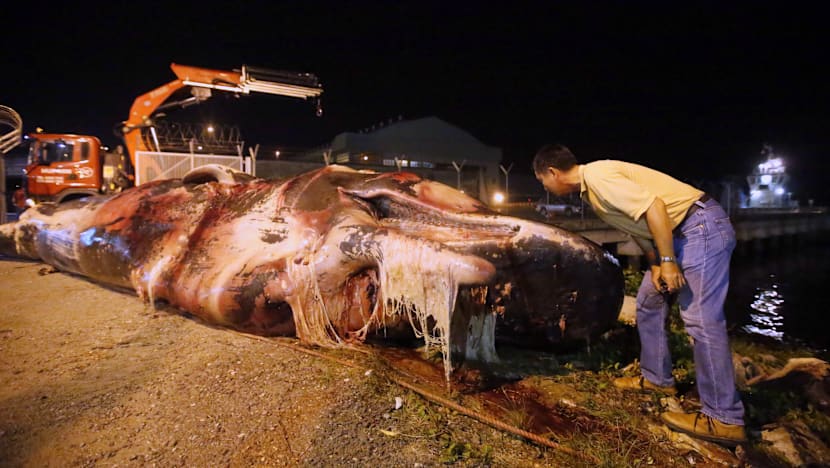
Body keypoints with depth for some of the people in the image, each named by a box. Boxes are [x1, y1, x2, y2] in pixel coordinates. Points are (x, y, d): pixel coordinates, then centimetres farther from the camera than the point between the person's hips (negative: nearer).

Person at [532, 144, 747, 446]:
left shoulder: (596, 175, -19)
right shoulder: (589, 188, 11)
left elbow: (653, 206, -25)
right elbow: (637, 224, 15)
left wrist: (668, 261, -22)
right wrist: (655, 265, 6)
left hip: (702, 225, -11)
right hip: (678, 234, 11)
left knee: (701, 319, -11)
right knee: (648, 302, 15)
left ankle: (724, 420, -3)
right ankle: (656, 378, 27)